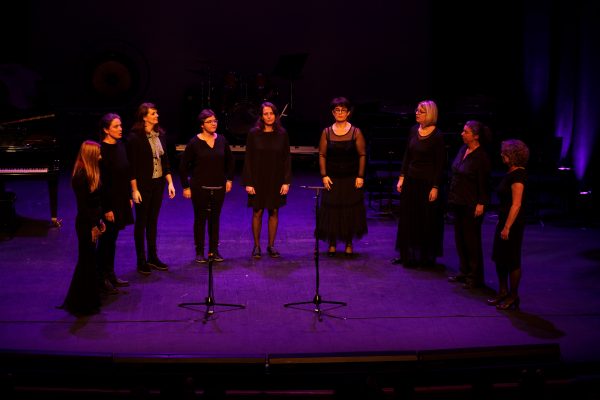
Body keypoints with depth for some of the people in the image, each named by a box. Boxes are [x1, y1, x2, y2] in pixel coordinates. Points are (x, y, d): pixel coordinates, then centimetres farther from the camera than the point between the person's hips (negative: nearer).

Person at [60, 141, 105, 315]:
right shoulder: (81, 176, -19)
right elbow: (82, 205, -20)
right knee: (87, 261, -1)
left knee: (89, 261, 15)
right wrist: (93, 226, -18)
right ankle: (80, 304, 9)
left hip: (92, 222, 9)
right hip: (86, 224, -9)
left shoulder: (90, 173, 9)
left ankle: (88, 300, 26)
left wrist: (98, 221, 16)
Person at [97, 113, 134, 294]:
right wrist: (107, 208, -18)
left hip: (120, 200, 8)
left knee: (112, 238, 16)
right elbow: (100, 182, -19)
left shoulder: (120, 146, 6)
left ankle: (111, 275, 26)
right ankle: (103, 278, 14)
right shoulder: (101, 150, -18)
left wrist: (128, 197, 15)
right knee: (106, 239, 2)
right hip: (108, 201, -8)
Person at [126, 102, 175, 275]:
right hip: (143, 185, -6)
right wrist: (134, 189, -16)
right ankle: (141, 261, 13)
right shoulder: (135, 137, -13)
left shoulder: (159, 134, 6)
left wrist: (170, 183, 6)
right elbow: (132, 165, -13)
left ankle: (152, 257, 24)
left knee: (153, 220, 14)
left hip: (158, 183, 6)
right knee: (141, 222, 4)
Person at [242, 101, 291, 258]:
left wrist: (286, 182, -4)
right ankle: (256, 245, 15)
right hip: (258, 179, -1)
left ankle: (271, 245, 18)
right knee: (257, 212, 3)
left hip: (276, 180, 1)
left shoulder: (282, 134, -1)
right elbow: (248, 159, -3)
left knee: (274, 212, 7)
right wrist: (248, 182, -8)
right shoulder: (254, 133, -4)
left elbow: (287, 159, 1)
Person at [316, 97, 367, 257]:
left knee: (351, 210, 3)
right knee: (331, 210, 2)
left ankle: (349, 244, 15)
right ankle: (332, 243, 12)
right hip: (332, 179, 1)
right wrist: (324, 175, -5)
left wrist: (360, 176, -7)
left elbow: (362, 155, -2)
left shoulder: (356, 132, -2)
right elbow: (322, 155, 3)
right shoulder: (327, 132, 2)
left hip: (351, 178, -1)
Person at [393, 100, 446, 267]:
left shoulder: (437, 136, -13)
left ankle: (427, 257, 19)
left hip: (428, 182, -6)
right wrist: (402, 177, 6)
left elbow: (440, 164, -12)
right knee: (408, 218, 10)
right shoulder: (414, 130, 4)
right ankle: (407, 255, 21)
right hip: (411, 180, 6)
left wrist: (435, 187, -14)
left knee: (427, 221, 5)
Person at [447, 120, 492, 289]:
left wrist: (481, 204, -18)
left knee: (472, 239, 0)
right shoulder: (463, 149, 6)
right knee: (459, 237, 14)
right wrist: (452, 196, 14)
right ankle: (464, 272, 27)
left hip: (472, 204, -8)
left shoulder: (481, 157, -16)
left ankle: (475, 277, 11)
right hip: (458, 202, 8)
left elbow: (483, 183, -16)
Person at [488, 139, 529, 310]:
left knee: (512, 261, 1)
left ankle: (513, 297, 13)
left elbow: (516, 204, -22)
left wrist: (507, 227, -23)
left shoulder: (518, 175, -18)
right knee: (499, 258, 14)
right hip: (504, 220, 9)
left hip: (513, 223, -9)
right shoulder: (510, 173, 10)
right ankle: (503, 292, 26)